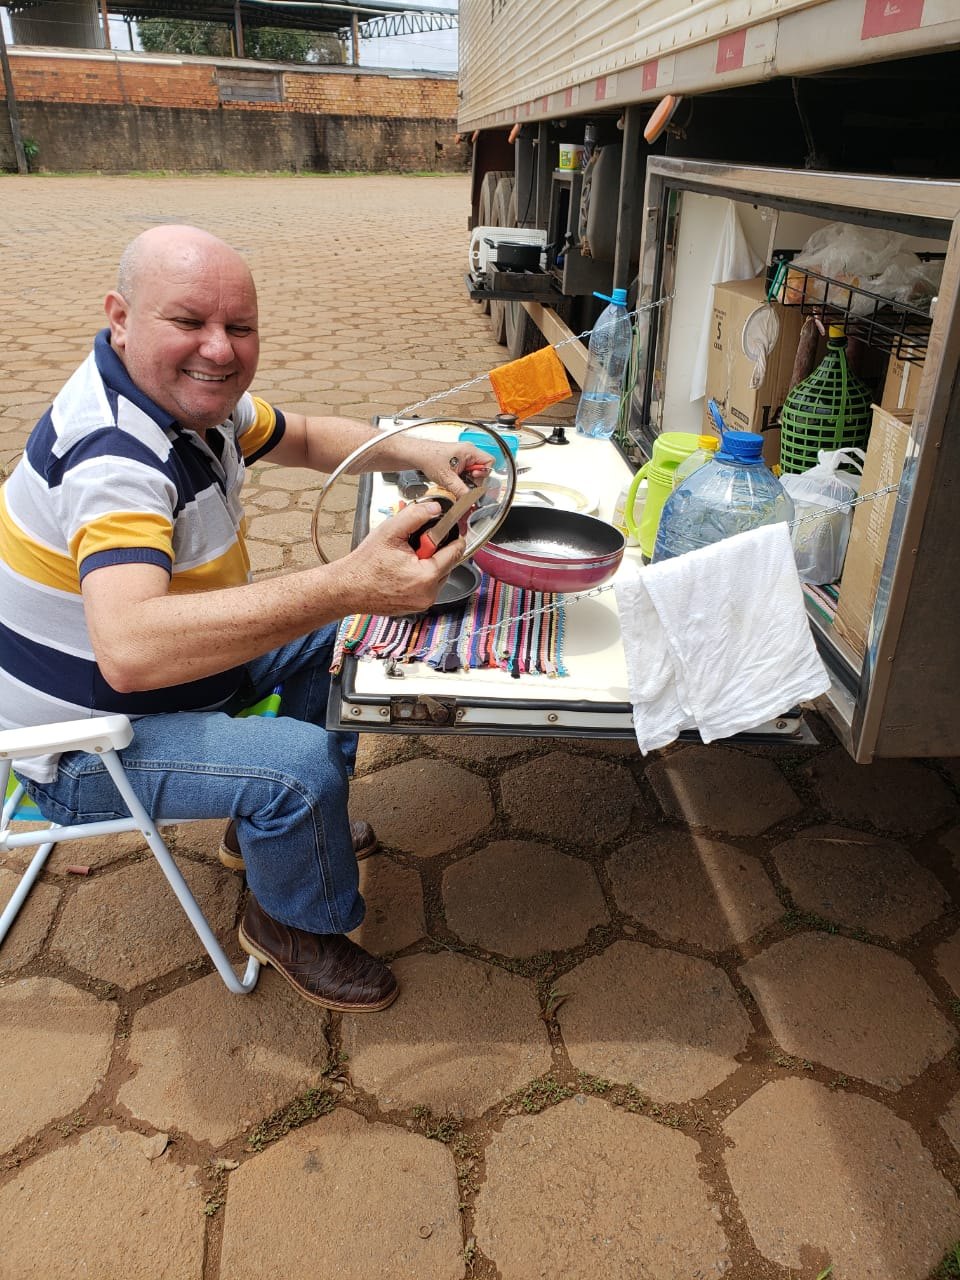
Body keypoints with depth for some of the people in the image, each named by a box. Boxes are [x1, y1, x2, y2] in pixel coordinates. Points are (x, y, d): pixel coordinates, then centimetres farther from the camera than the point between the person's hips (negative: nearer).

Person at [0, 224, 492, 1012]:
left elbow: (302, 438, 13)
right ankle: (294, 924, 5)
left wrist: (417, 454, -6)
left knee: (333, 640, 14)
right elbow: (130, 649, -50)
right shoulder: (111, 455, -34)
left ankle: (270, 824, 29)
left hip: (177, 667, 10)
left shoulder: (194, 392, -4)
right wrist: (345, 585, -56)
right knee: (301, 764, -29)